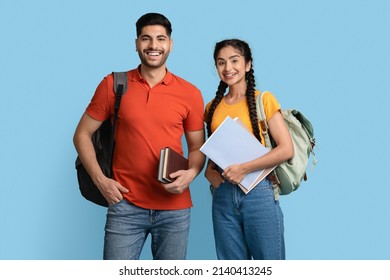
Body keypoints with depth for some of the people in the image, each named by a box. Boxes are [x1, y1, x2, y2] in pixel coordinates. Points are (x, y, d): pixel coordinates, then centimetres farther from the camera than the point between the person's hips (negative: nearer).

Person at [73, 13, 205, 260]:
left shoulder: (190, 93, 2)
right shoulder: (113, 85, 0)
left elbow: (198, 148, 10)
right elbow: (82, 135, 6)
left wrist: (191, 174, -11)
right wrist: (99, 179, -6)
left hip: (175, 209, 2)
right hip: (126, 206, -1)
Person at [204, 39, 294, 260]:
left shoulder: (263, 100, -2)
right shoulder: (213, 107, 11)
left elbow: (287, 149, -10)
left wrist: (244, 168, -17)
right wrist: (209, 171, 1)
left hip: (258, 193, -4)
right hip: (223, 196, 4)